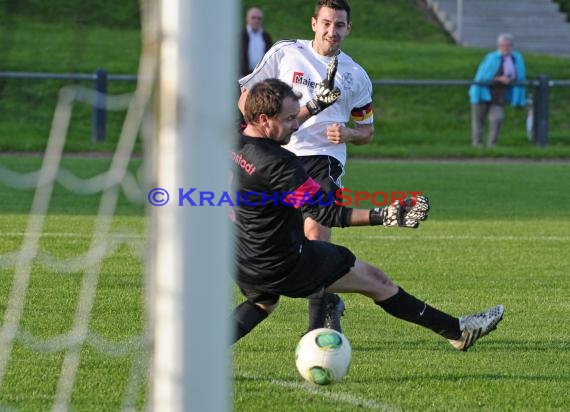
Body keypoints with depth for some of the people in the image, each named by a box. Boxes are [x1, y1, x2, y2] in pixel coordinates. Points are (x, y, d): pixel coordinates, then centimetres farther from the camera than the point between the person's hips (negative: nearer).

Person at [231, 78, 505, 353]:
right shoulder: (277, 163, -28)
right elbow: (325, 213, -25)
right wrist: (381, 217, -26)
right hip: (284, 265, -8)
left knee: (263, 303, 40)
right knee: (374, 280, 5)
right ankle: (457, 331, 13)